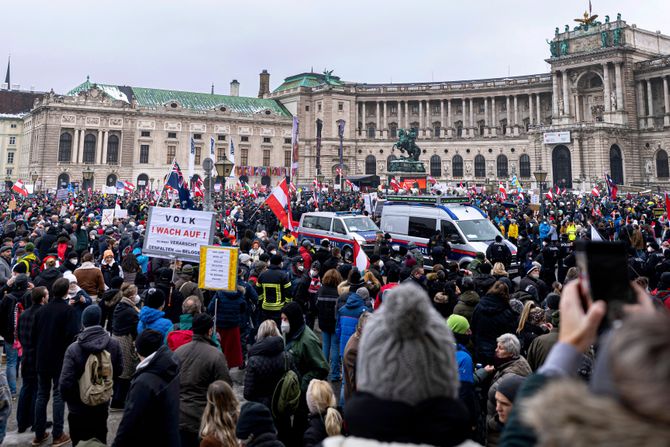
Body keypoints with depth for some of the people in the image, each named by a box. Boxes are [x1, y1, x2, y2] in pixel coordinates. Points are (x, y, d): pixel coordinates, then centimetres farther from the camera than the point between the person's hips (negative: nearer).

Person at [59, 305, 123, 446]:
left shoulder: (74, 348, -22)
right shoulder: (114, 344, -13)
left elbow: (66, 382, -21)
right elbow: (118, 370, -1)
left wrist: (68, 399, -2)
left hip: (78, 409, -2)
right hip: (102, 406, 3)